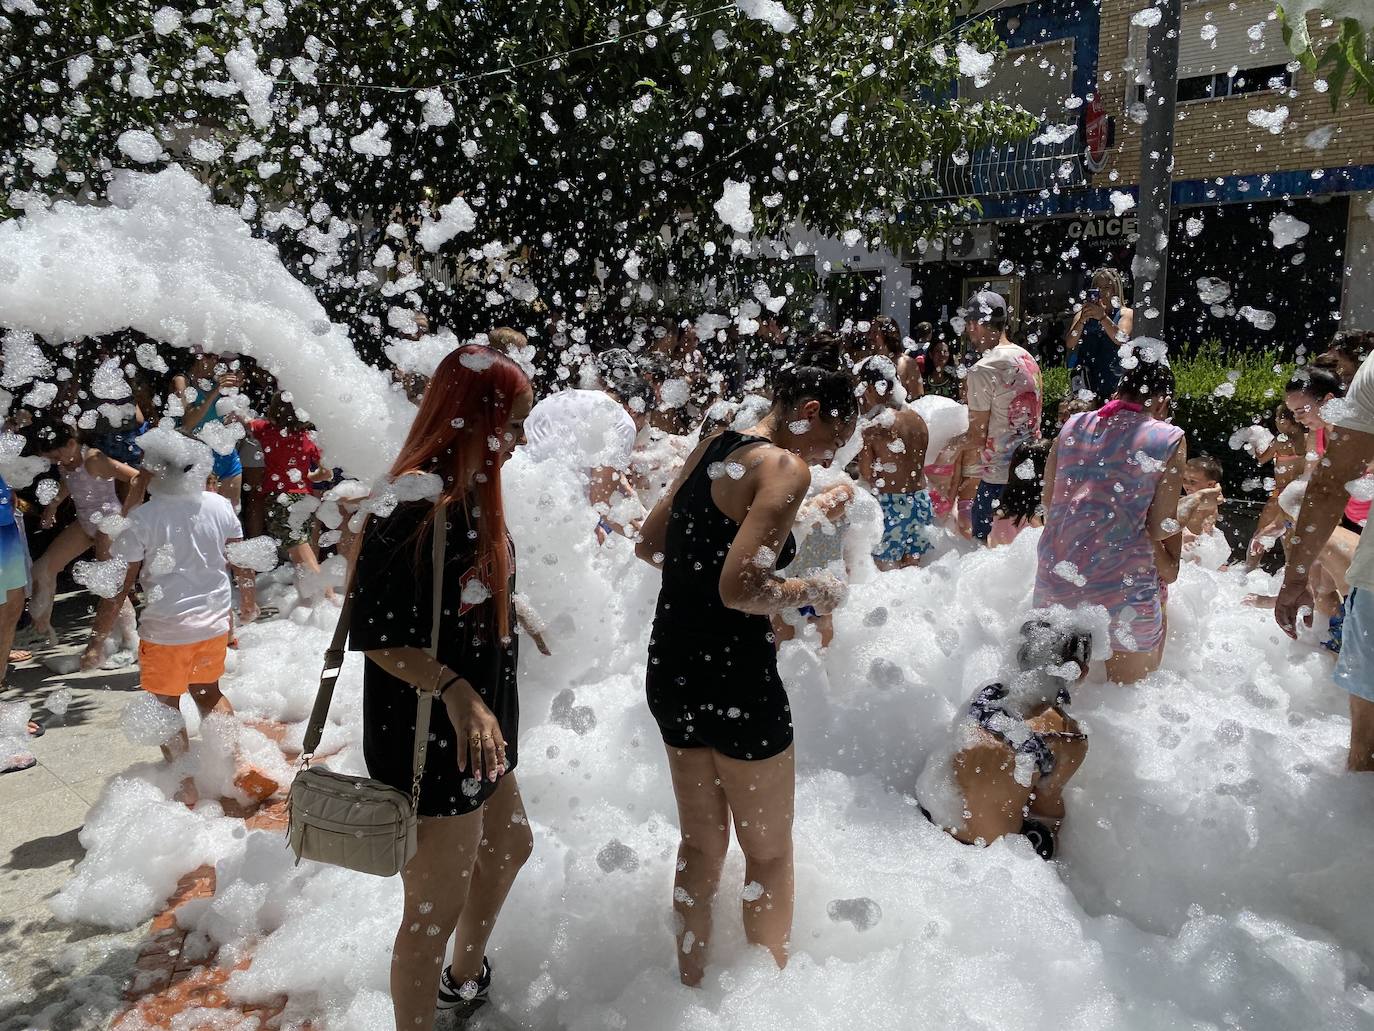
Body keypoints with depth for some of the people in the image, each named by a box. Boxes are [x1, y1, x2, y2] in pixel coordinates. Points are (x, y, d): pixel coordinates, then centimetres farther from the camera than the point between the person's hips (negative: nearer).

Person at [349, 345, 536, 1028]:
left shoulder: (474, 494, 6)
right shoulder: (412, 508, -24)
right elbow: (376, 634, -25)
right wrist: (455, 690, -33)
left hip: (481, 730, 11)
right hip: (427, 741, -11)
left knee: (509, 846, 29)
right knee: (436, 909, 5)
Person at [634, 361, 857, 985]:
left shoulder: (711, 448, 9)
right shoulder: (786, 468, -15)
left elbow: (649, 546, 16)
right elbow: (741, 589, -26)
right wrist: (810, 593, -9)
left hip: (669, 671, 8)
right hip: (734, 678, -7)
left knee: (701, 845, 23)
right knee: (770, 852, 15)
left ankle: (690, 986, 37)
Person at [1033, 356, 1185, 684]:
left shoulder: (1073, 426, 8)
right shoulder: (1169, 440, -5)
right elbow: (1162, 527, -6)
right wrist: (1169, 571, 14)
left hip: (1054, 580, 4)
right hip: (1121, 586, -4)